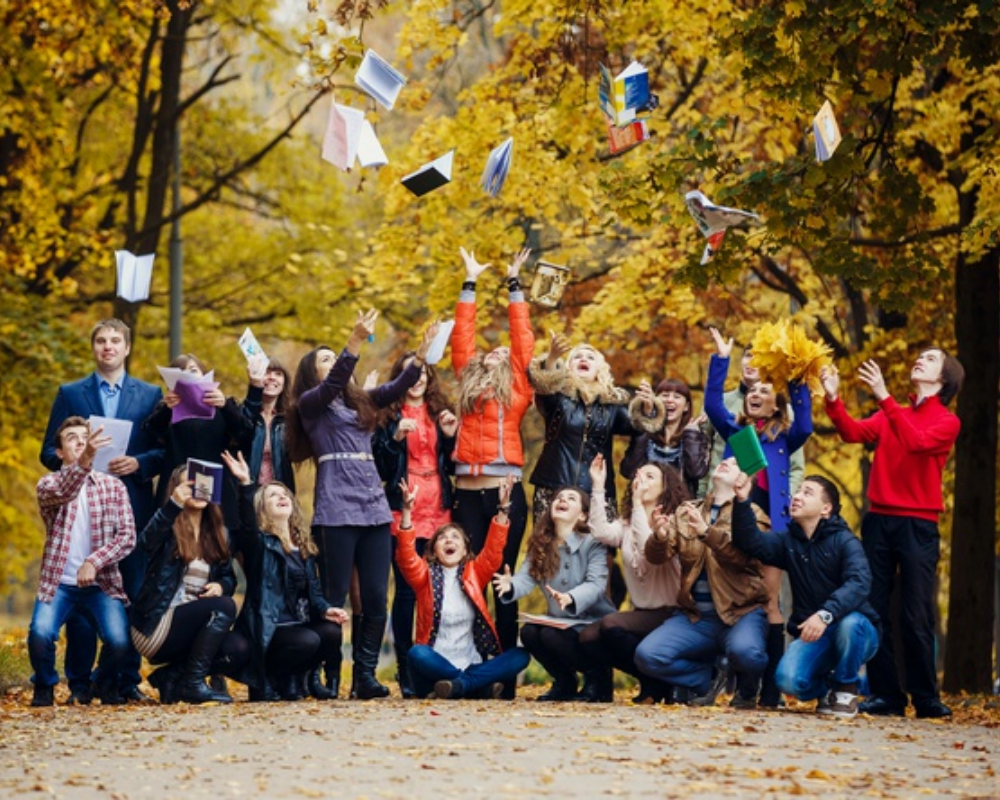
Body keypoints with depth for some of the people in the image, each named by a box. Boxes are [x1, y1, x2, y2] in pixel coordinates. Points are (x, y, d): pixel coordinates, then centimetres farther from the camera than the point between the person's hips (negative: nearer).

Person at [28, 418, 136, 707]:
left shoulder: (113, 486, 8)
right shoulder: (49, 483, 3)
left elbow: (127, 536, -1)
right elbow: (60, 493, -23)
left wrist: (93, 562, -17)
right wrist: (84, 461, -43)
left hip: (101, 583, 1)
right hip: (58, 583, -1)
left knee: (119, 639, -24)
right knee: (40, 633, -29)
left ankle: (108, 685, 10)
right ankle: (44, 686, 3)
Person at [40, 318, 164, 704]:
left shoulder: (150, 395, 12)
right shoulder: (70, 394, 12)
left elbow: (165, 450, 7)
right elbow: (49, 451, 8)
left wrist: (139, 463, -12)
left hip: (133, 507, 0)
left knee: (133, 595, 1)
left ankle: (128, 681, 5)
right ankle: (80, 683, 2)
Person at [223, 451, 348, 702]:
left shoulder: (303, 547, 19)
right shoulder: (259, 543, 0)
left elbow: (313, 589, 15)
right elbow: (247, 524, -23)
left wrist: (325, 610, -9)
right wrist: (246, 484, -39)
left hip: (299, 623, 5)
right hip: (267, 629, -5)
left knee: (332, 632, -25)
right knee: (307, 641, -33)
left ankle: (308, 678, -1)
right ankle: (267, 682, -7)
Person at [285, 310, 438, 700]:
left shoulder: (360, 401, 21)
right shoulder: (311, 403, 5)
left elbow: (397, 388, 9)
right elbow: (333, 383, -14)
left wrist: (422, 353, -6)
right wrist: (356, 340, -26)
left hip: (374, 509, 6)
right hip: (335, 511, -6)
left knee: (376, 599, 0)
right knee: (333, 599, -6)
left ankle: (365, 674, 3)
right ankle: (327, 678, -4)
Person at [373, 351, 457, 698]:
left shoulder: (441, 412, 15)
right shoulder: (388, 416, 6)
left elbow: (453, 466, 16)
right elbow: (379, 469, 0)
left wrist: (450, 437, -1)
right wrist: (395, 438, -14)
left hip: (439, 511, 3)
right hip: (403, 512, -3)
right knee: (406, 590, -6)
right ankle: (405, 669, -2)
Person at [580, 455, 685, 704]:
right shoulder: (627, 524, 12)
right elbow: (601, 533, -9)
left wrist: (638, 505, -26)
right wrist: (598, 487, -9)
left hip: (669, 614, -7)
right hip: (642, 613, 7)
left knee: (611, 624, -29)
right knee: (588, 637, -15)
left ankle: (657, 683, -10)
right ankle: (651, 682, -2)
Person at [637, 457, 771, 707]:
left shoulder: (751, 514, 3)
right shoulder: (685, 513, 15)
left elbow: (745, 553, -17)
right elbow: (656, 556, 3)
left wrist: (706, 532, -34)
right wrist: (659, 537, -21)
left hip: (741, 612, -4)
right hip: (695, 615, 4)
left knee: (744, 651, -36)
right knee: (647, 656, -21)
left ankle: (746, 689, 1)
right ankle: (708, 678, 7)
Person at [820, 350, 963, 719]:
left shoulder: (947, 422, 2)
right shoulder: (889, 416, 15)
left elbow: (916, 441, -18)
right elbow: (853, 432, -2)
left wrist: (883, 397, -24)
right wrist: (833, 400, -18)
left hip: (918, 525, -4)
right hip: (878, 520, 4)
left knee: (916, 617, -5)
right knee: (875, 611, 0)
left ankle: (926, 698, 1)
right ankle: (886, 695, 4)